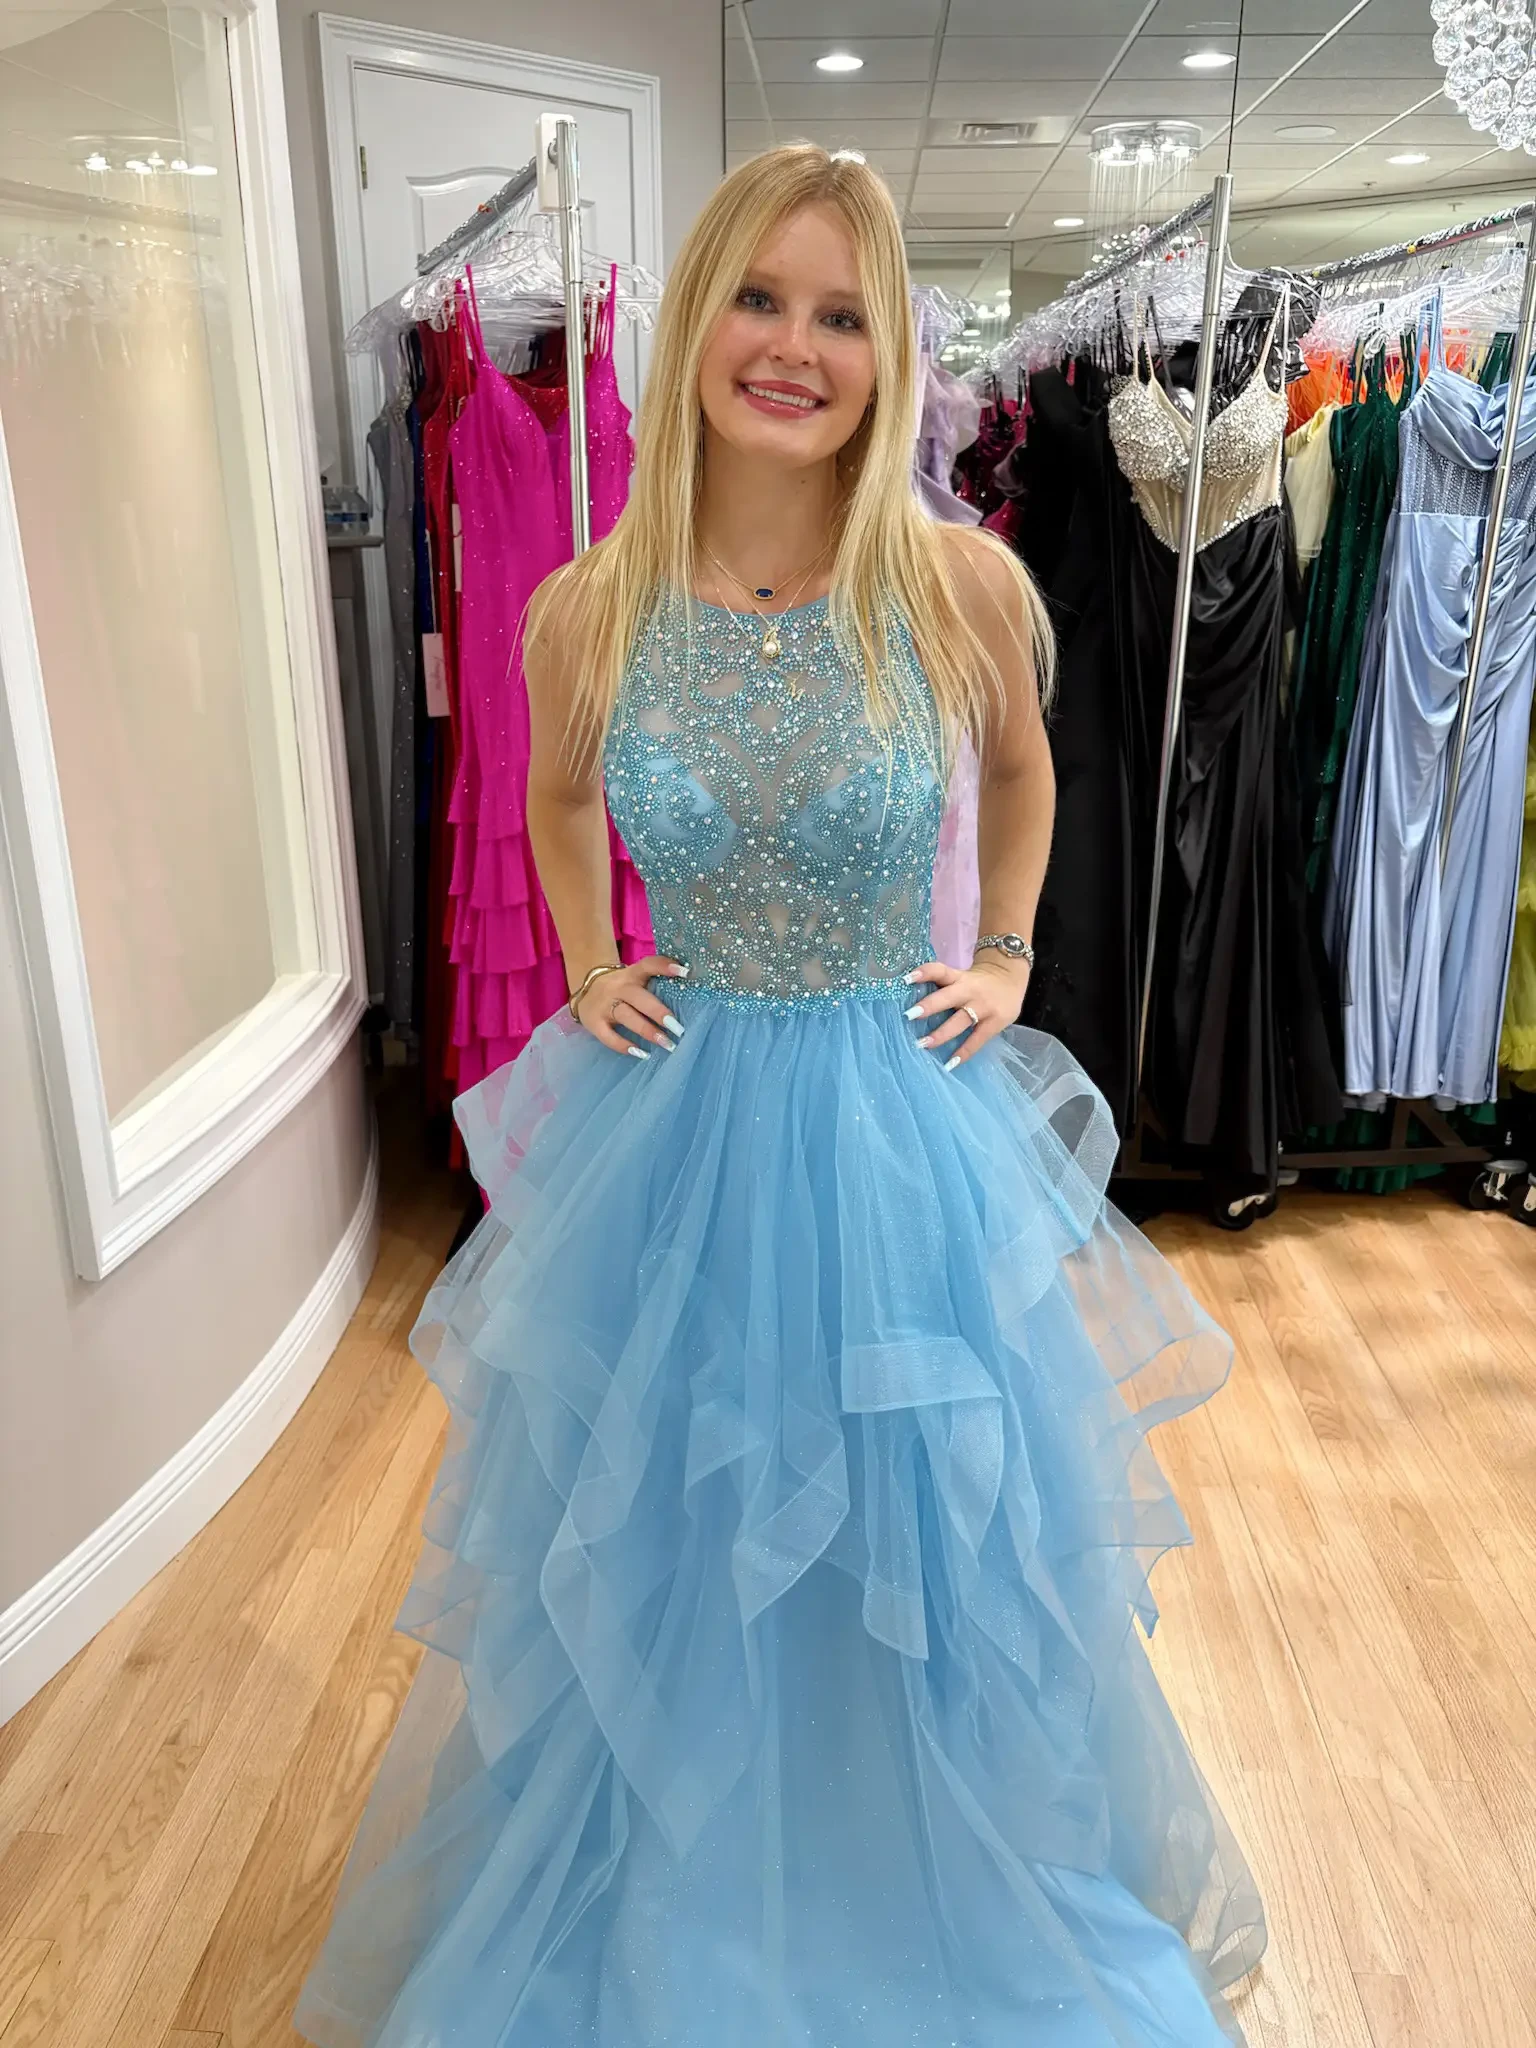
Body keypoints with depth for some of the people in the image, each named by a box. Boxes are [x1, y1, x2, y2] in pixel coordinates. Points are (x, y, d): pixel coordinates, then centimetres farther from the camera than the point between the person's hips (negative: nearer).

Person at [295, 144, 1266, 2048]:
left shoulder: (963, 585, -10)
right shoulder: (589, 610, -7)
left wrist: (1006, 960, 5)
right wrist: (587, 974, 5)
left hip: (907, 1139, 0)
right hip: (670, 1137, 1)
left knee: (924, 1552, 17)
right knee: (660, 1557, 18)